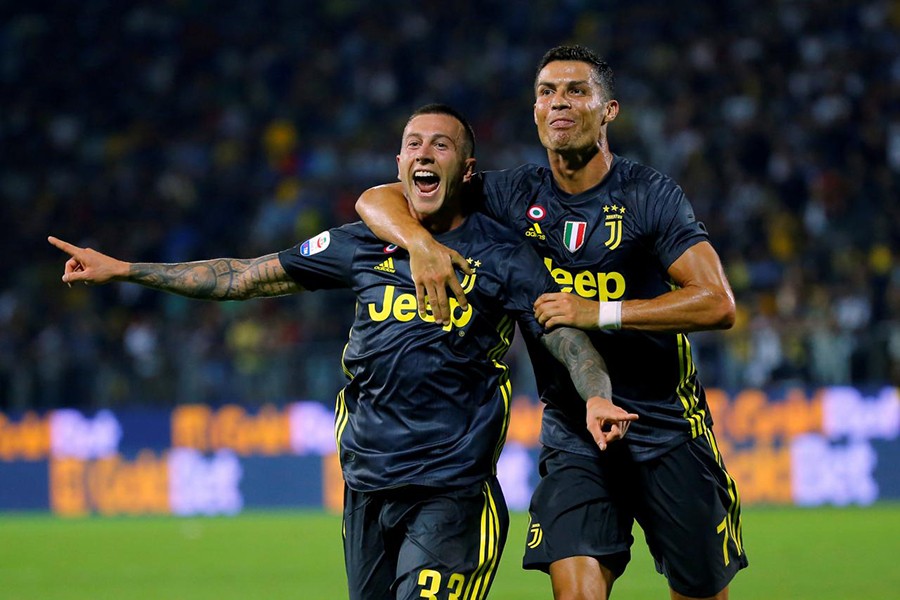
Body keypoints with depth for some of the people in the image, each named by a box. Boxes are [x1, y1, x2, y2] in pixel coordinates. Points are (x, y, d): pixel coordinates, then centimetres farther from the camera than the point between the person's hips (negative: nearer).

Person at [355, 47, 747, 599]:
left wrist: (600, 313, -23)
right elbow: (377, 200, 3)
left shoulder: (651, 195, -8)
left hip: (670, 429, -1)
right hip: (573, 432, 1)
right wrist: (420, 242, -20)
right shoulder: (515, 196, 0)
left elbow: (718, 305, -17)